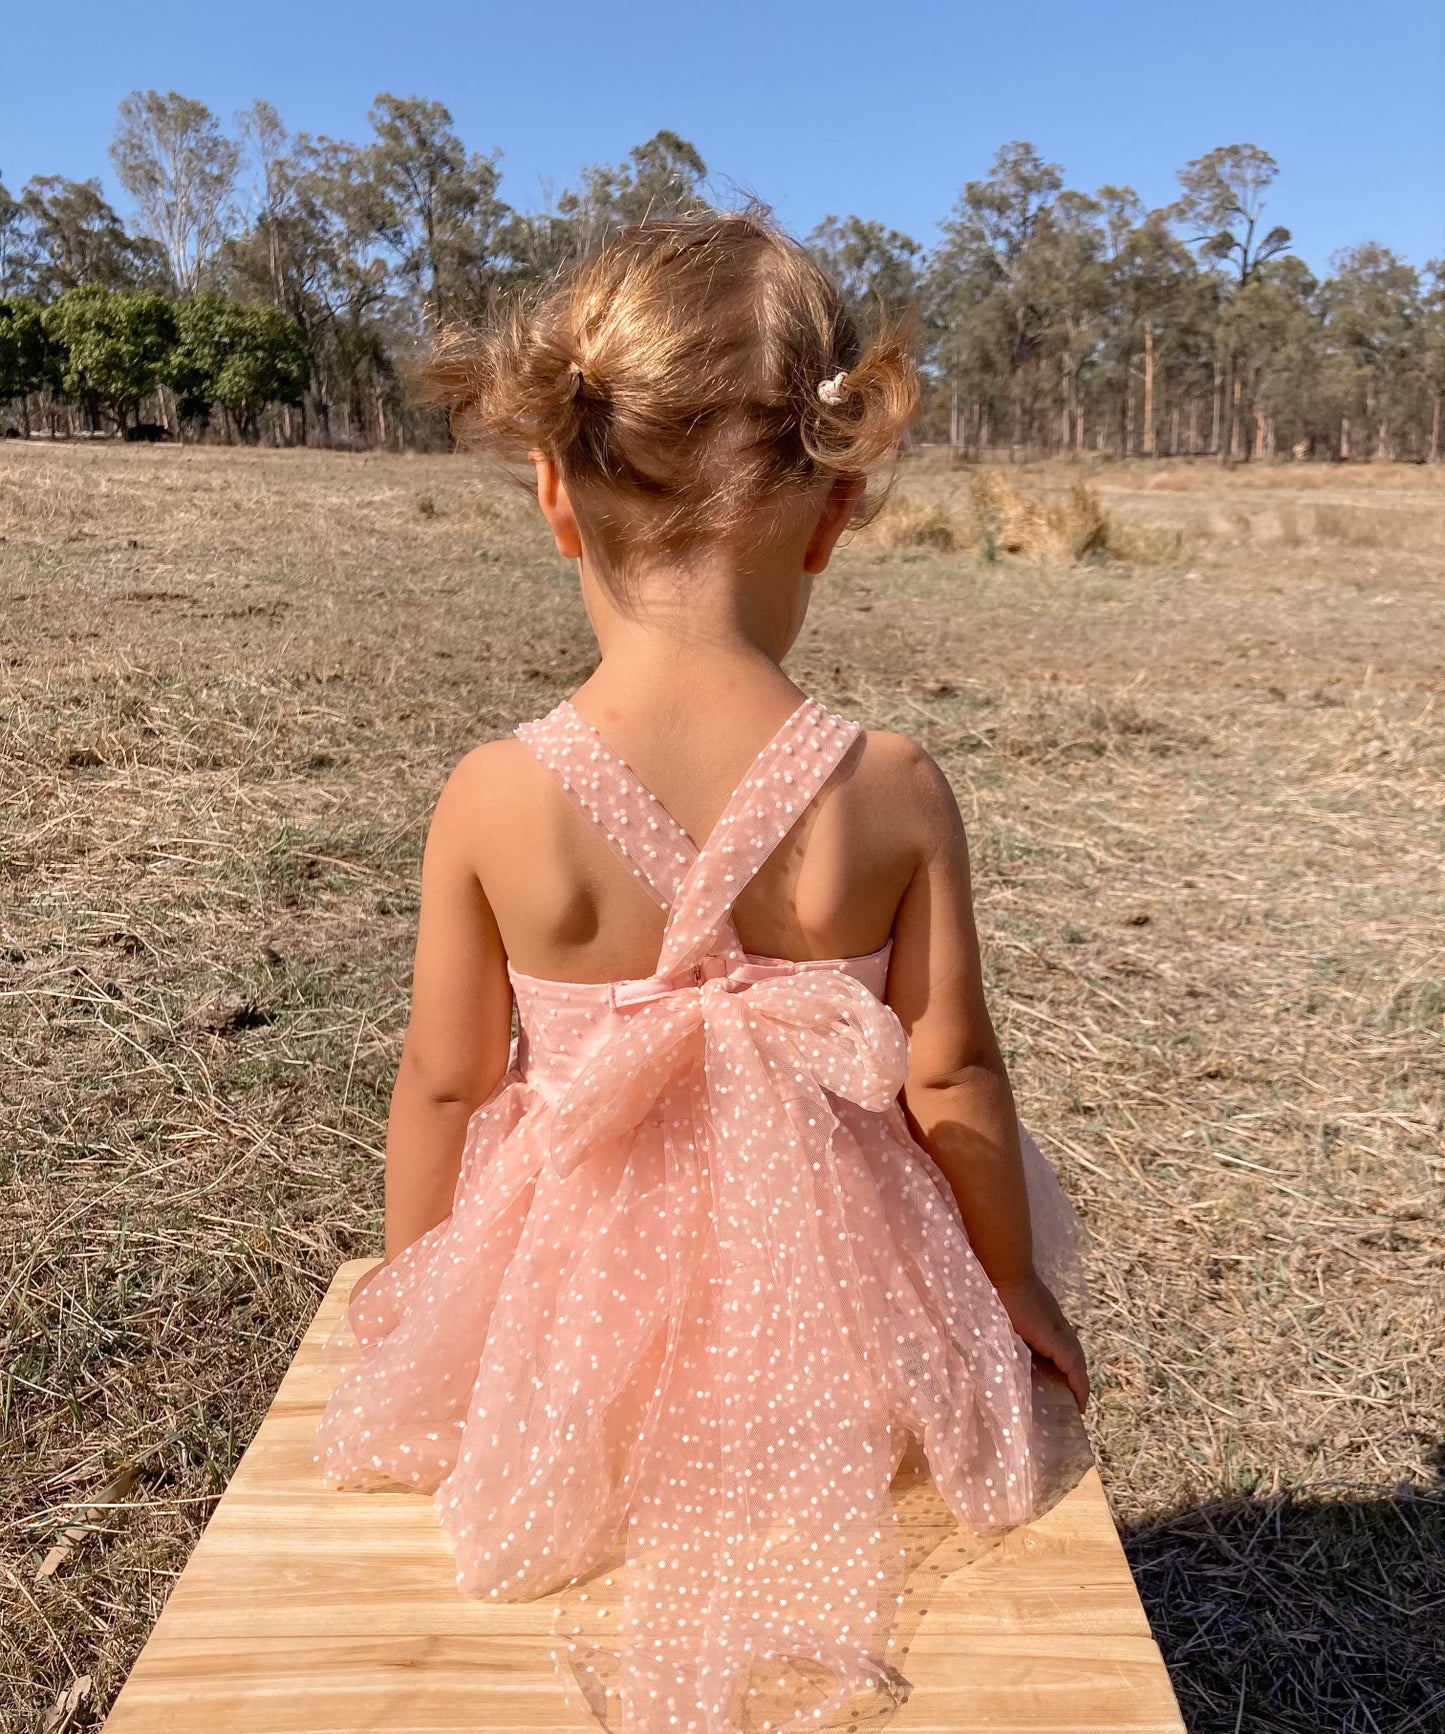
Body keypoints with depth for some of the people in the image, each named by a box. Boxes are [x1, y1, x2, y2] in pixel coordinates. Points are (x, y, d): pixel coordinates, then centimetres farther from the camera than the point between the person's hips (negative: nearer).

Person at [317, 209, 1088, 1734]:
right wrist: (1017, 1289, 9)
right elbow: (951, 1085, -11)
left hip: (579, 1306, 0)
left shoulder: (494, 801, -21)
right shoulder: (893, 792, -21)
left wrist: (406, 1297, 11)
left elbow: (443, 1087, -9)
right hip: (827, 1313, 1)